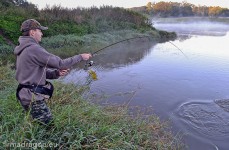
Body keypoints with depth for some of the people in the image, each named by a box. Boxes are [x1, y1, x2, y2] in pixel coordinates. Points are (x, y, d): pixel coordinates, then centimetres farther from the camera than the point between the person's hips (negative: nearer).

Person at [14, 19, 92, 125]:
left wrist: (56, 73, -4)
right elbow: (60, 64, -18)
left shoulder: (24, 49, 12)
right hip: (33, 97, -10)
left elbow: (40, 71, 13)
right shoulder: (33, 49, -19)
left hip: (27, 94, 10)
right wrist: (80, 57, -7)